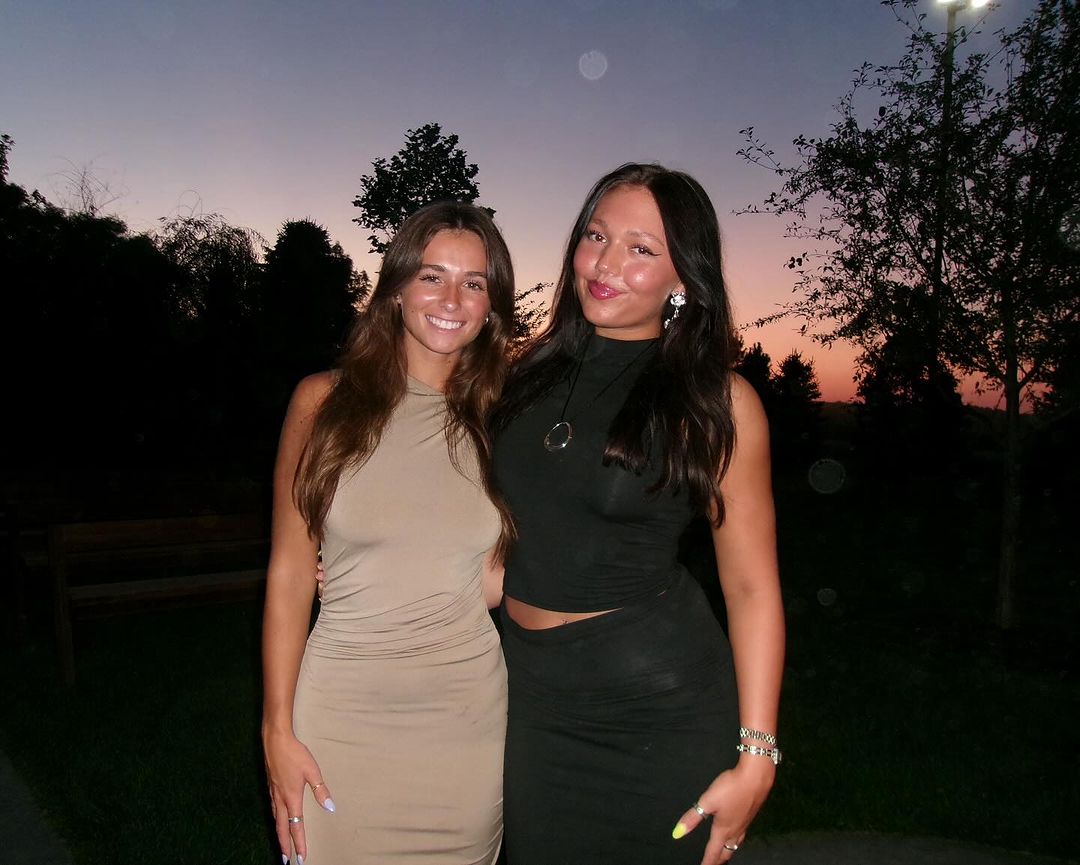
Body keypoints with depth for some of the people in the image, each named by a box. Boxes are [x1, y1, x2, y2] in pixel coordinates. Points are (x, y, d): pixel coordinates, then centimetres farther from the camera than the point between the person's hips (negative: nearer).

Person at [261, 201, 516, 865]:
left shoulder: (496, 419, 2)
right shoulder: (325, 401, -3)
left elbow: (492, 577, 6)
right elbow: (290, 574, -3)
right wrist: (278, 730, -4)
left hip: (466, 711, 2)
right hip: (343, 709, -1)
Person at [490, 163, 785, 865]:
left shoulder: (716, 401, -10)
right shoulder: (533, 371, 2)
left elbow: (752, 588, -8)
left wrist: (756, 759, -12)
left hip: (659, 707, -3)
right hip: (532, 700, 4)